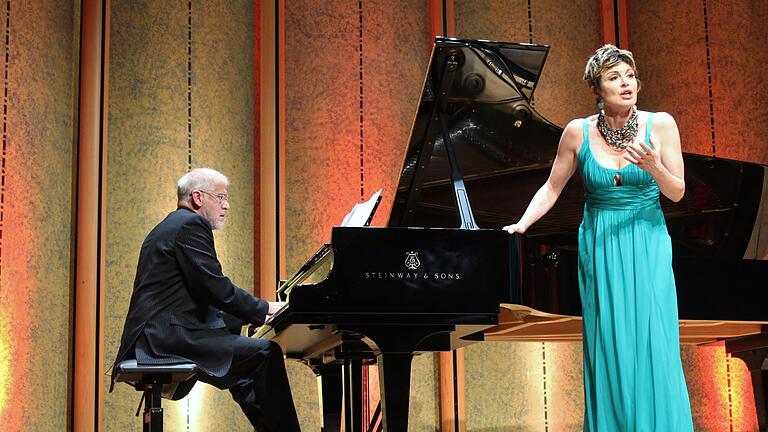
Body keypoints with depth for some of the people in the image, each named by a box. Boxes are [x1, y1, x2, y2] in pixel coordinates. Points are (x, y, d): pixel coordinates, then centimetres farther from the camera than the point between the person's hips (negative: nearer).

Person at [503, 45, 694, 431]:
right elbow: (552, 189, 6)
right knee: (608, 348, 0)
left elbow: (677, 193, -2)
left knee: (653, 347, -6)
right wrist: (521, 225, -6)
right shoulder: (579, 132, -3)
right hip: (600, 246, 0)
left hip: (647, 244, 0)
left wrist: (654, 168, -21)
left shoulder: (660, 125, -4)